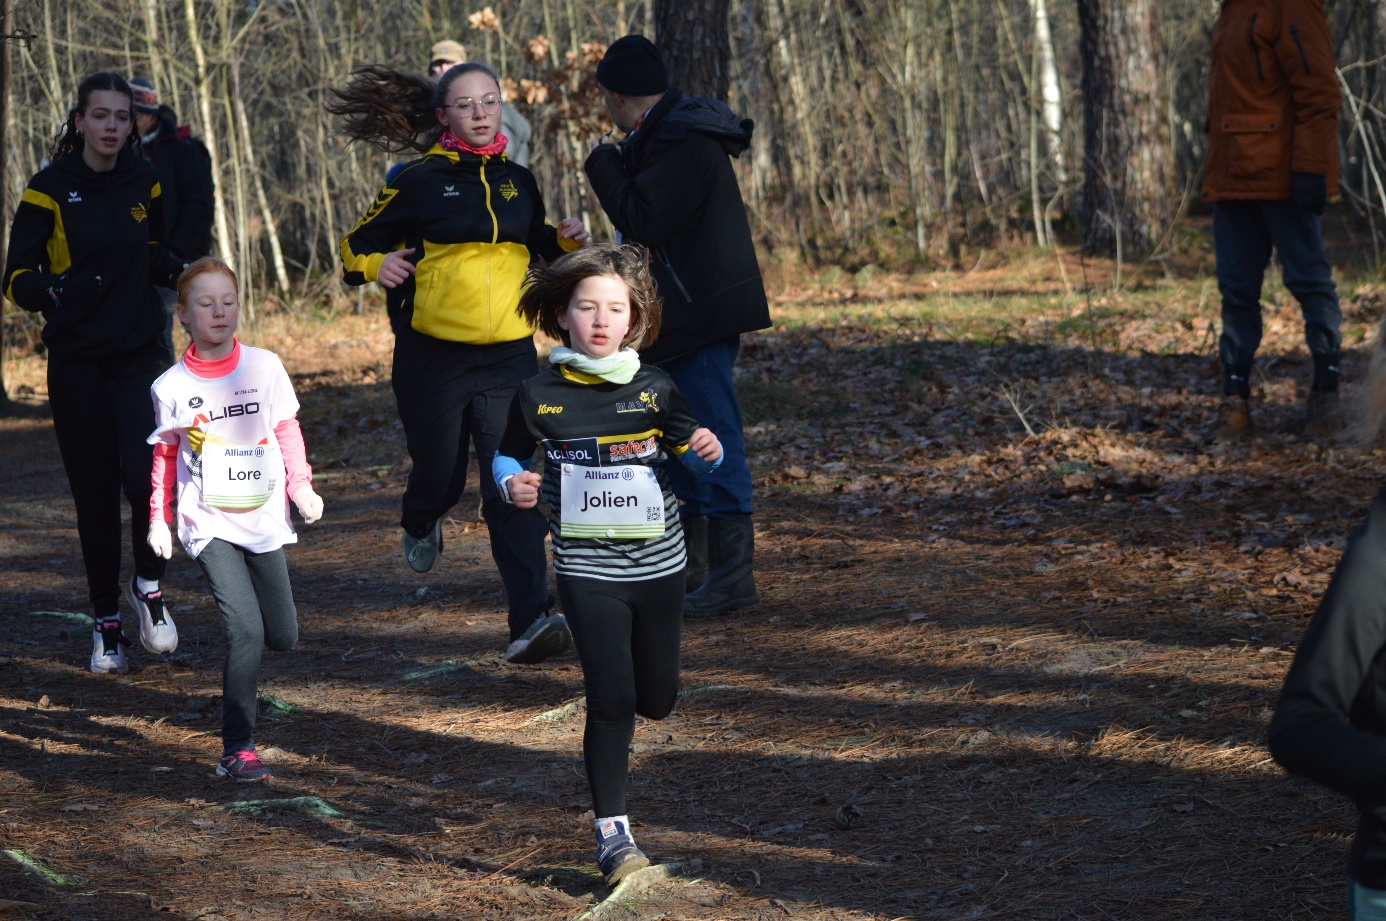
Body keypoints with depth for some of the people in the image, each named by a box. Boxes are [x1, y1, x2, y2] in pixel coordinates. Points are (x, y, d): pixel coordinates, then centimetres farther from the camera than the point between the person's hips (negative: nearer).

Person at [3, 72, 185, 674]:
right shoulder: (50, 189, -7)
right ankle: (106, 620, 19)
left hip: (140, 355, 1)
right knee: (94, 493, 4)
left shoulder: (143, 183, 4)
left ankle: (148, 582, 7)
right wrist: (55, 291, -29)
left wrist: (172, 269, -1)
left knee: (144, 472, -19)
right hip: (77, 363, -1)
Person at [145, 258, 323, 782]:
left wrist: (301, 486, -3)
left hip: (263, 520, 3)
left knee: (283, 637, 7)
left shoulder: (264, 367, 0)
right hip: (208, 523, -3)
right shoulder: (171, 387, -2)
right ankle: (237, 750, -13)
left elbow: (287, 430, 9)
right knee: (245, 630, -19)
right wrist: (158, 518, 6)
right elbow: (164, 456, 9)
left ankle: (241, 675, 43)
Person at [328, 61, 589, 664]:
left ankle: (530, 620, -18)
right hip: (433, 359, -2)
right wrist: (374, 267, -18)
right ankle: (420, 525, 49)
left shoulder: (517, 183, 11)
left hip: (508, 358, 2)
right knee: (440, 478, 10)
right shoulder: (421, 182, -2)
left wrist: (568, 241, 6)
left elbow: (538, 246, 27)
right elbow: (357, 243, 3)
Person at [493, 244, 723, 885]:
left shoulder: (654, 390, -1)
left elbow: (693, 458, 9)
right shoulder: (540, 396, -5)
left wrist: (707, 451, -14)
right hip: (587, 570, -2)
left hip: (658, 565, 2)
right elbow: (507, 455, 9)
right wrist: (512, 484, -13)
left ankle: (614, 734, 48)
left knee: (656, 701, 10)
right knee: (611, 698, -12)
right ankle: (611, 831, -2)